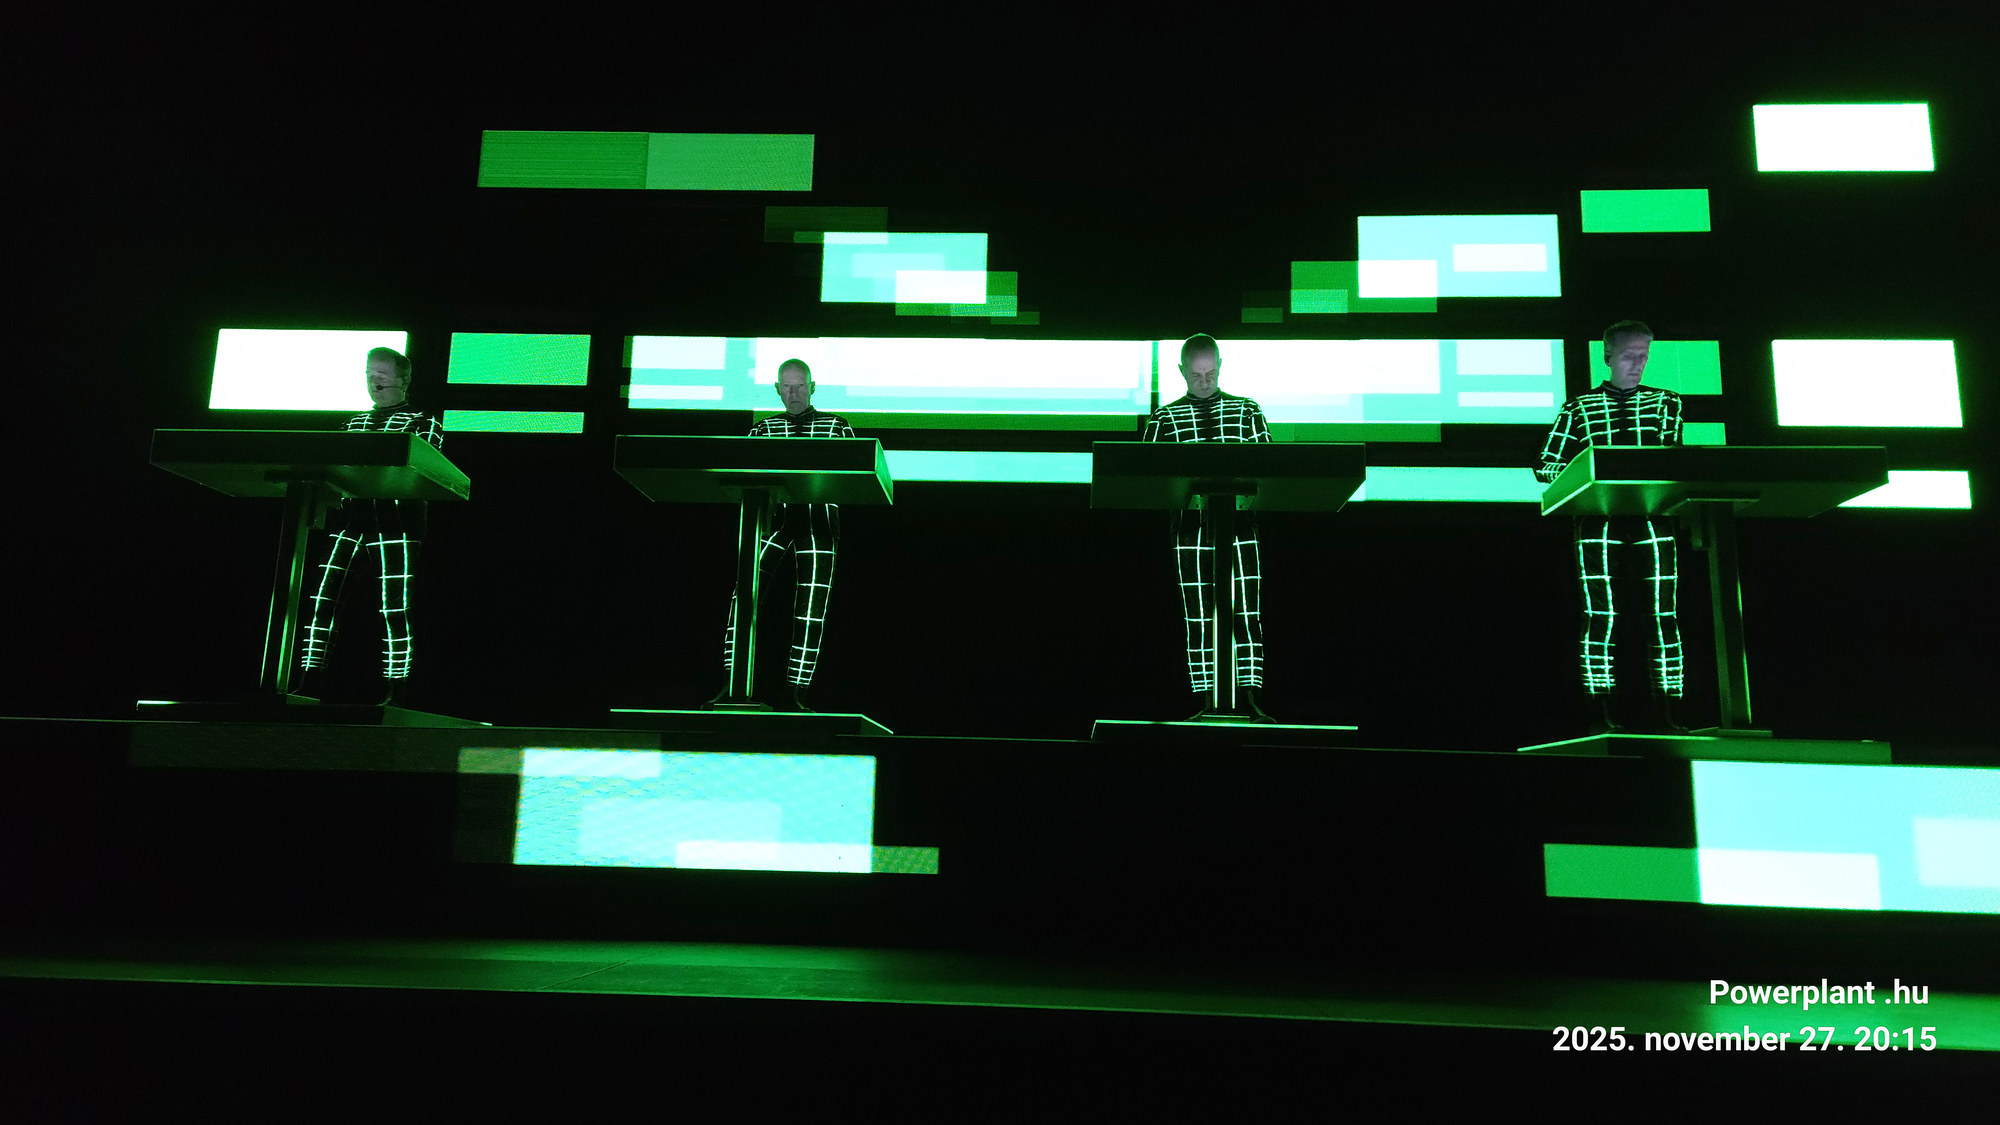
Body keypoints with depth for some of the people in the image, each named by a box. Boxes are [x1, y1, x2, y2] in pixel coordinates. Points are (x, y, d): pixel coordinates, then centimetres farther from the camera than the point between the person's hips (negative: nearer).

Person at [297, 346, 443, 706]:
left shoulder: (423, 422, 9)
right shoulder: (354, 423, 25)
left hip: (394, 518, -5)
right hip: (347, 515, 5)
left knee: (394, 606, -9)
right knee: (321, 597, -4)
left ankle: (393, 691, -4)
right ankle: (310, 684, 1)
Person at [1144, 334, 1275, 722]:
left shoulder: (1247, 410, 11)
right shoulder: (1164, 418, 9)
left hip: (1241, 526, 0)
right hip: (1190, 528, 0)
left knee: (1248, 614, -6)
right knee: (1197, 619, 2)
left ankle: (1251, 700, -2)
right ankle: (1202, 704, 9)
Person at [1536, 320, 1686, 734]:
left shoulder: (1665, 402, 16)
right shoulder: (1579, 408, 10)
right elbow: (1547, 467, 5)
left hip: (1653, 521, 2)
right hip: (1598, 522, -2)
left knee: (1663, 615, -3)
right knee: (1600, 615, -5)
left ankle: (1664, 715, 2)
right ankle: (1605, 715, 0)